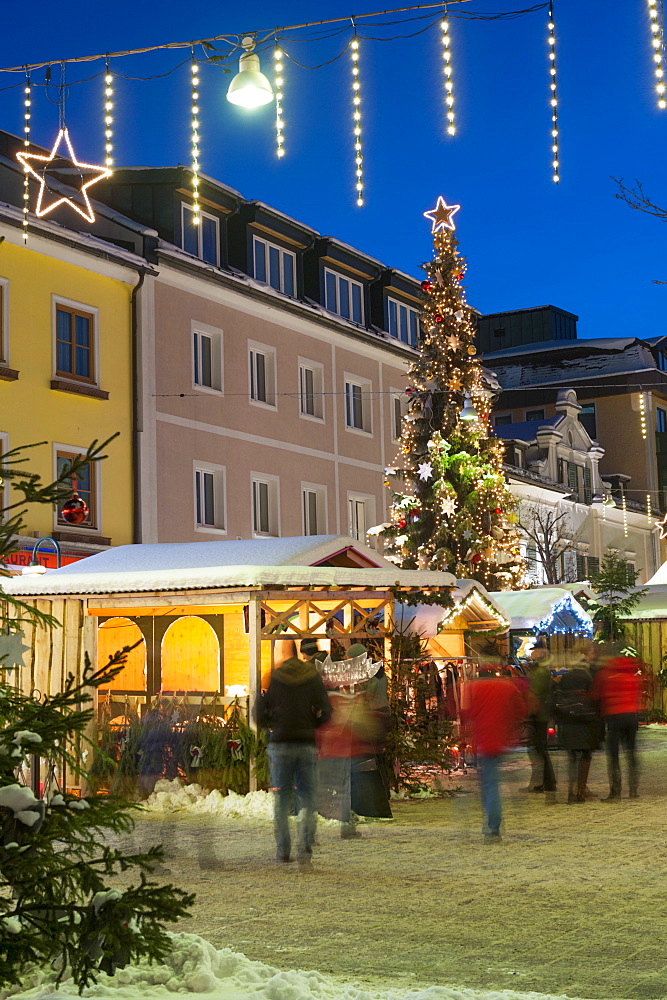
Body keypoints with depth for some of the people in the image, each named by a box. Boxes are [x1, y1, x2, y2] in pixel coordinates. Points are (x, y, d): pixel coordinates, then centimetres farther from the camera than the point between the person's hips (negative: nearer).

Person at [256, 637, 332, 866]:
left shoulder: (274, 678, 2)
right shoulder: (313, 678, 0)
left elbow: (261, 715, 2)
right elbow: (324, 713, -2)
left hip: (279, 744, 1)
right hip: (306, 744, 0)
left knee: (281, 799, 8)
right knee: (307, 798, 5)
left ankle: (283, 850, 8)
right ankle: (304, 851, -5)